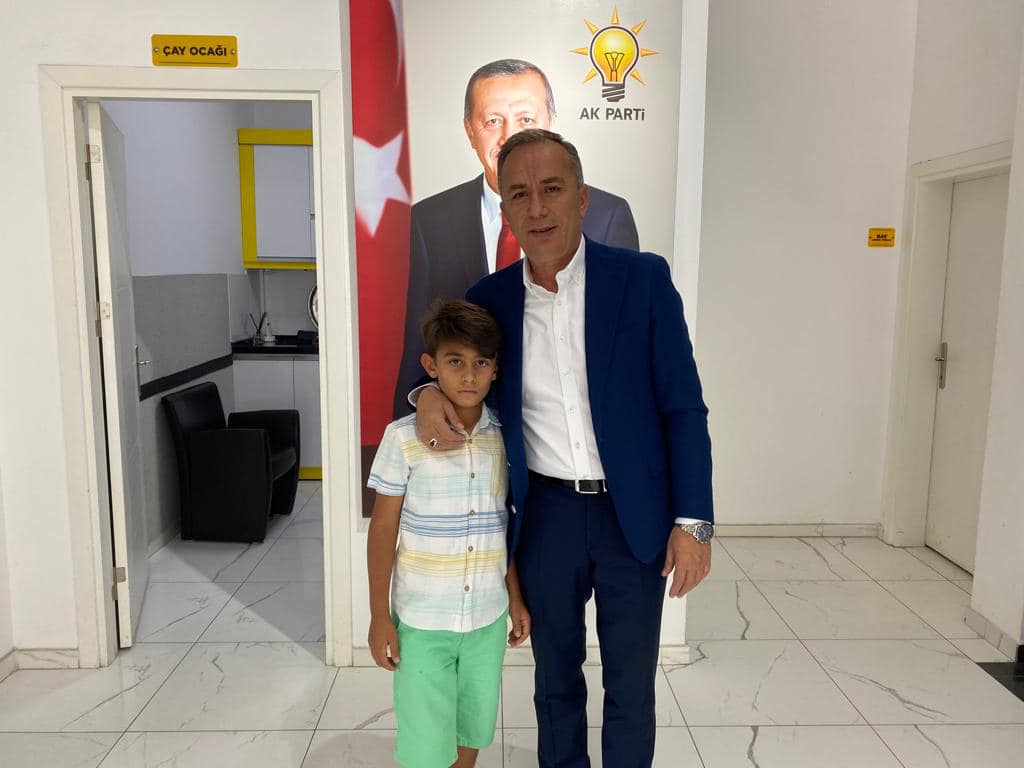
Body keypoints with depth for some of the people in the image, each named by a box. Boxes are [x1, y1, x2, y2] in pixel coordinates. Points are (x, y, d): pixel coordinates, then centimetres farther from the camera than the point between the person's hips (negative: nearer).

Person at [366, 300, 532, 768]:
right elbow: (383, 529, -6)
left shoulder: (504, 437, -2)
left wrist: (515, 597, 10)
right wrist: (379, 615, -5)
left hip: (487, 615, 3)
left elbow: (507, 523, 8)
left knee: (471, 730, 19)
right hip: (422, 619, -3)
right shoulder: (403, 437, -13)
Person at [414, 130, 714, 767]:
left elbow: (684, 408, -7)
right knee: (556, 678, 20)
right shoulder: (490, 299, -2)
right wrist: (430, 395, -10)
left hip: (635, 515, -2)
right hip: (544, 516, 2)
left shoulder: (644, 279, -9)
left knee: (631, 686, 15)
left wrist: (694, 522, -10)